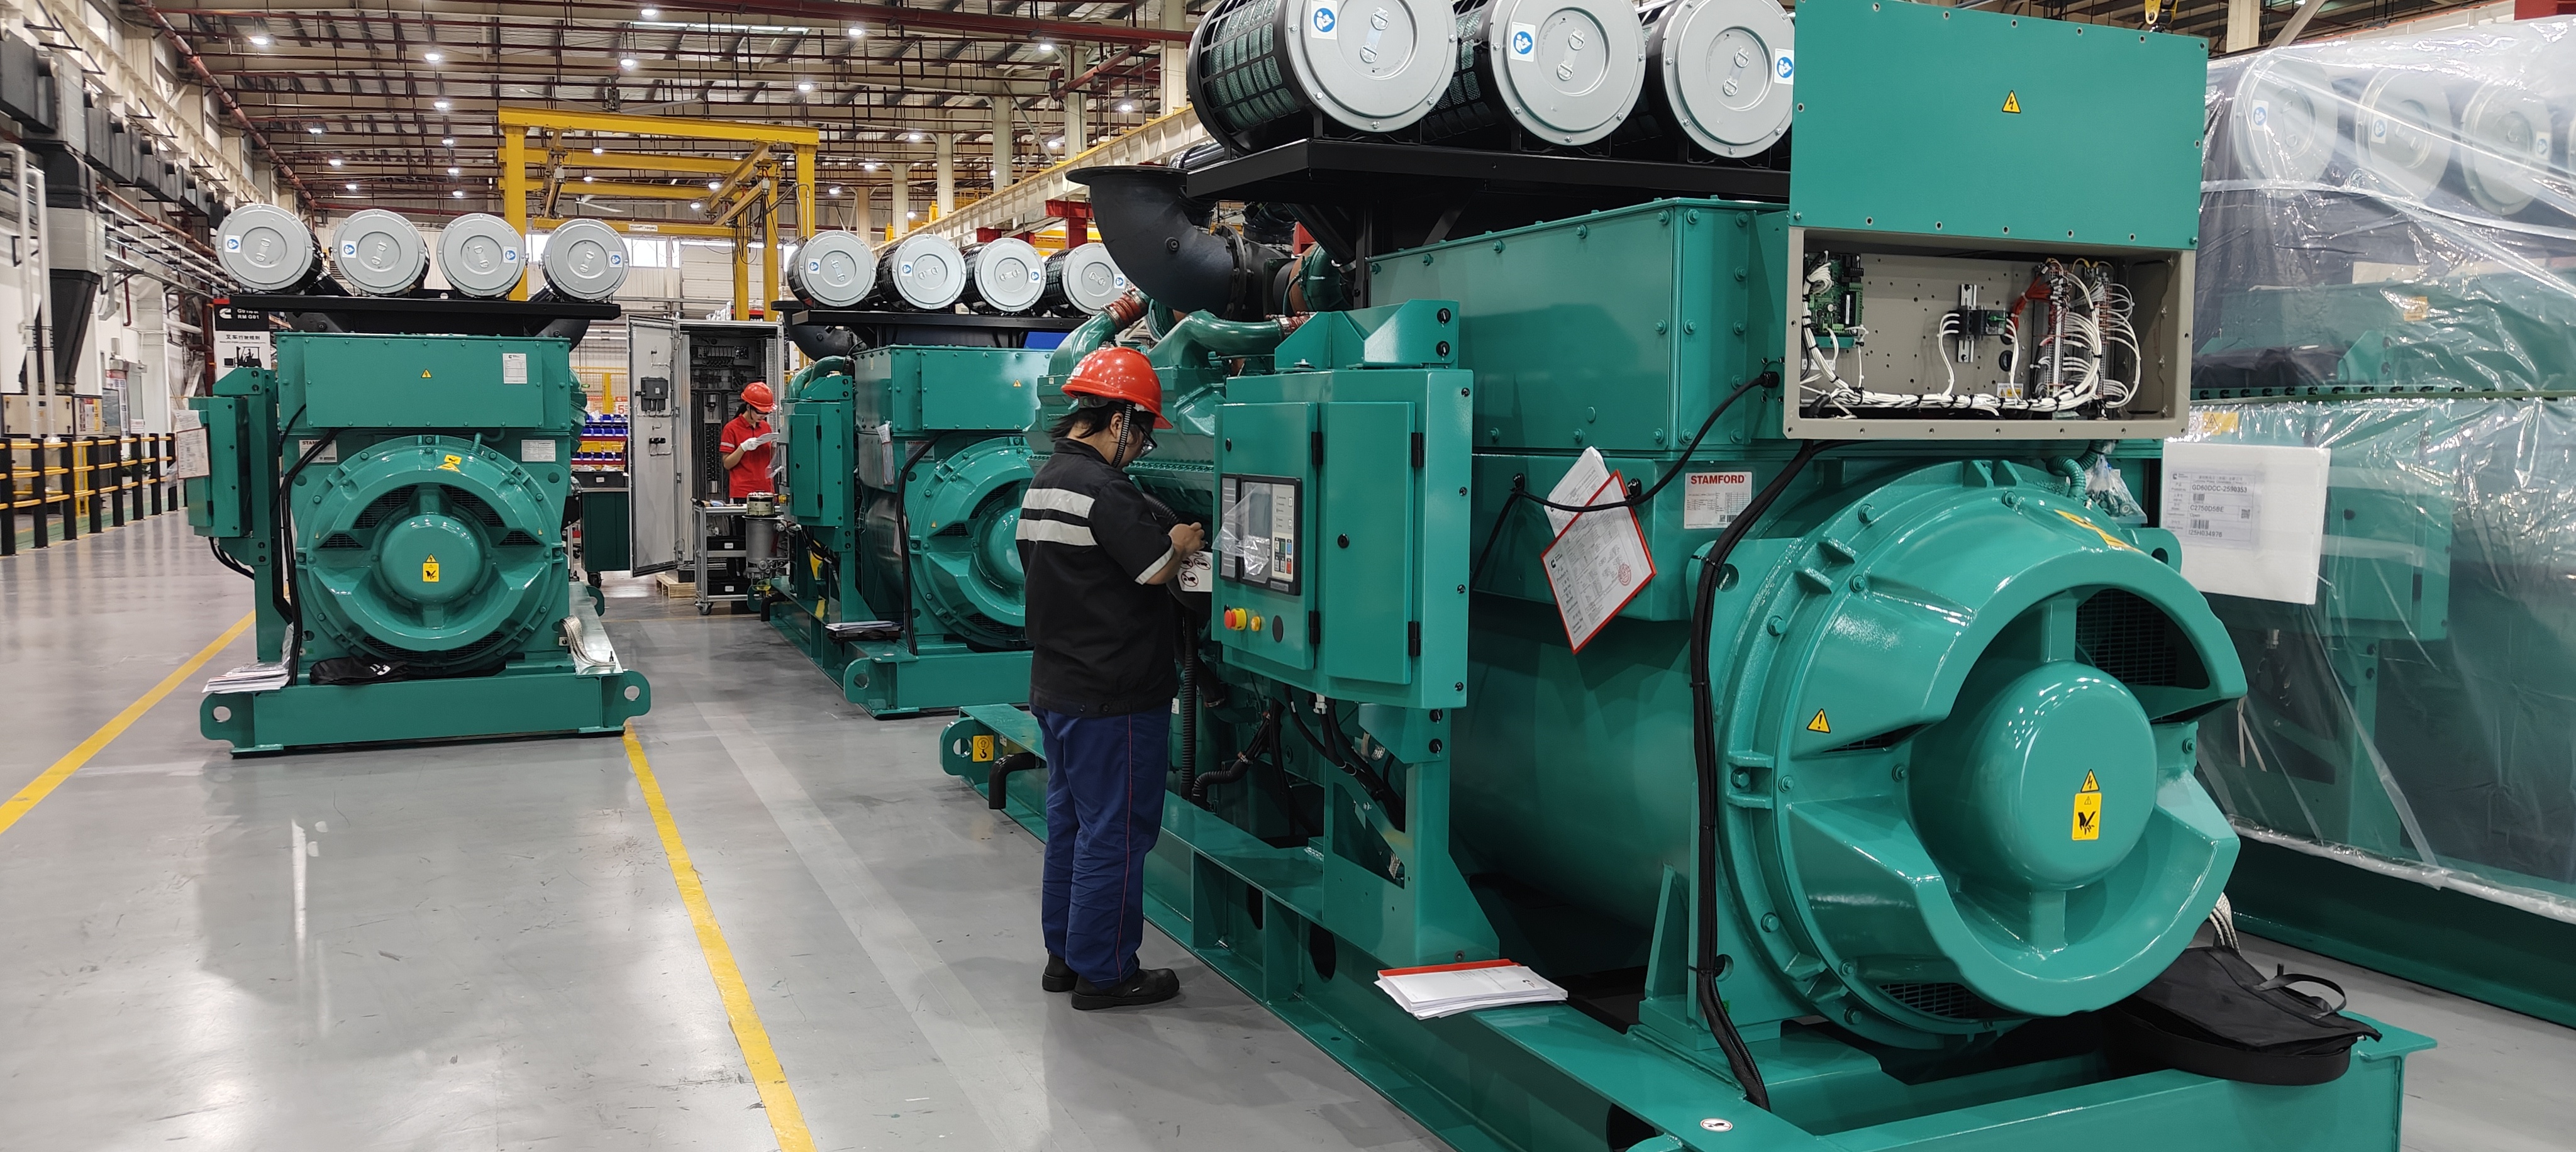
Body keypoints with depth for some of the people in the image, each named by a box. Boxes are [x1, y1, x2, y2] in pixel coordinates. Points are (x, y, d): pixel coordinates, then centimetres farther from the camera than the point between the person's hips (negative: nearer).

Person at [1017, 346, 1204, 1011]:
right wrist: (1183, 543, 2)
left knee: (1069, 822, 18)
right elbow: (1158, 567, -20)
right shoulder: (1104, 489, -20)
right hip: (1112, 695, -10)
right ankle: (1103, 974, 8)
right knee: (1115, 832, 0)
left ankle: (1065, 956, 27)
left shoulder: (1042, 483, 12)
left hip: (1056, 685, 10)